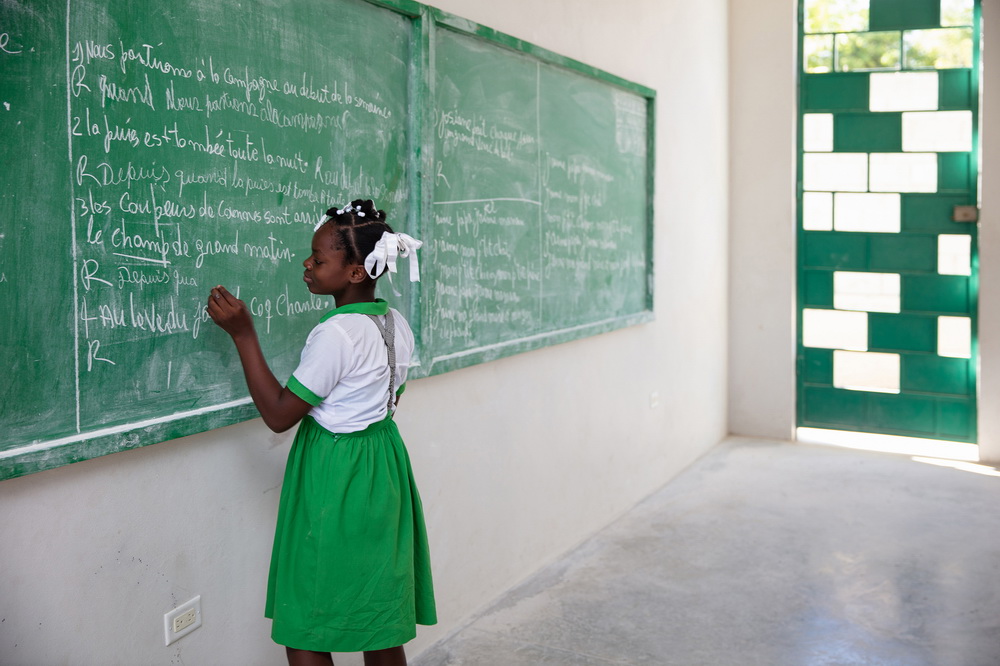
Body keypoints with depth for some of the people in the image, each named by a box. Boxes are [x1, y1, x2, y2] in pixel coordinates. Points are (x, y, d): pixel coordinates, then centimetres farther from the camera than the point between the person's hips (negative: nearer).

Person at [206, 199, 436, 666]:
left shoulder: (335, 335, -23)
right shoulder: (397, 324, 3)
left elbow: (278, 416, -18)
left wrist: (243, 333, -17)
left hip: (333, 479, -8)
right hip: (384, 466, 9)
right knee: (381, 622, 18)